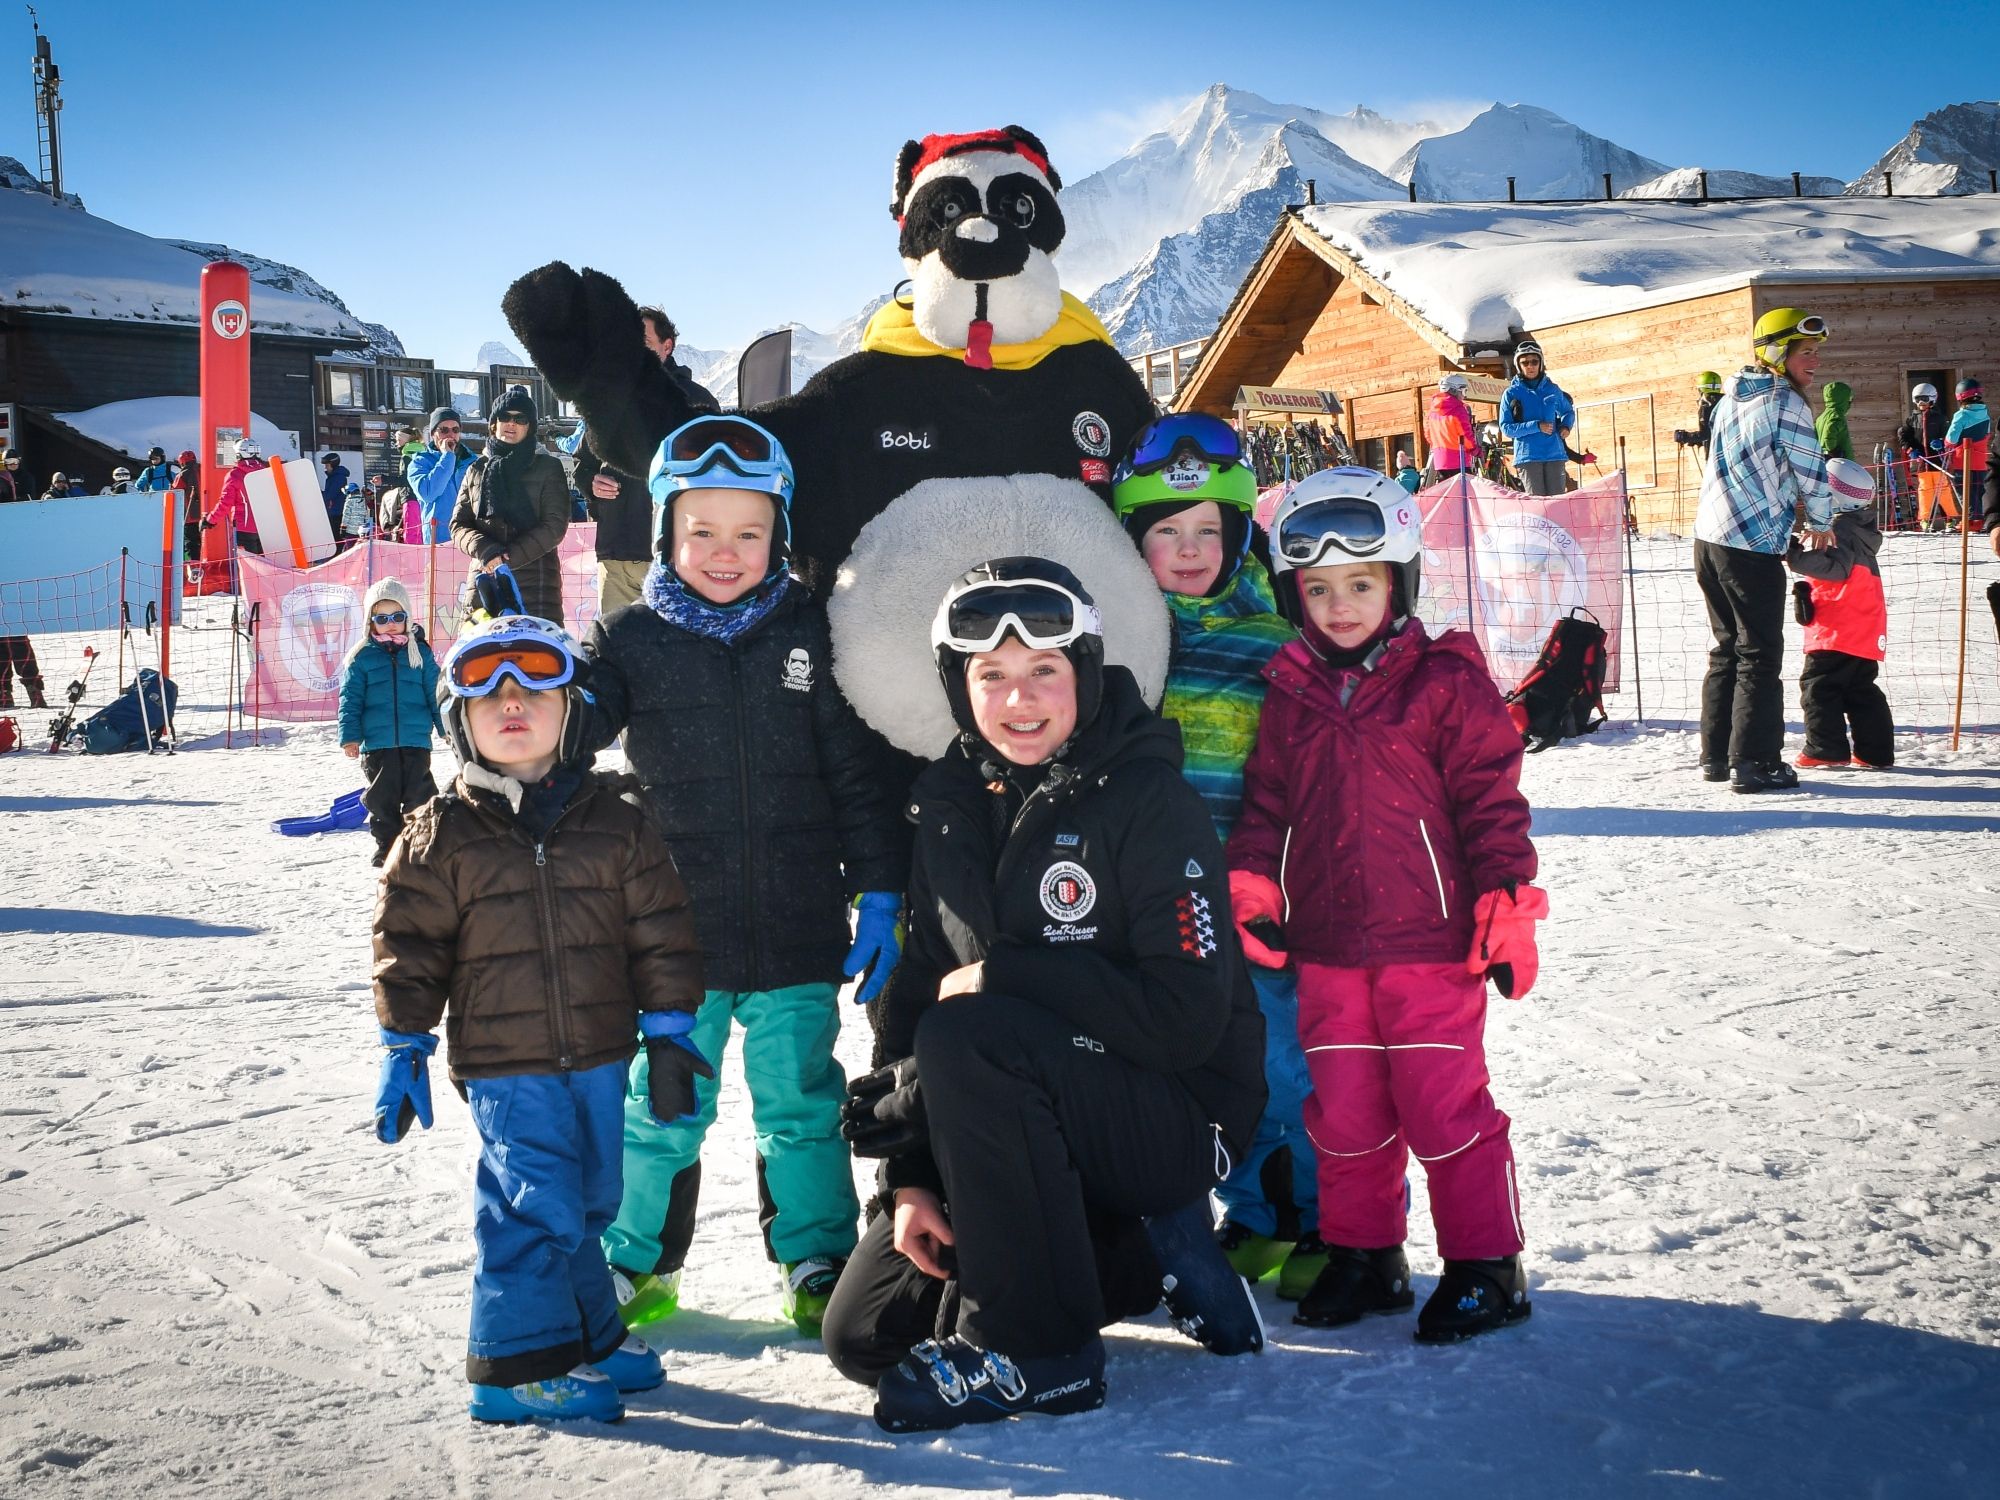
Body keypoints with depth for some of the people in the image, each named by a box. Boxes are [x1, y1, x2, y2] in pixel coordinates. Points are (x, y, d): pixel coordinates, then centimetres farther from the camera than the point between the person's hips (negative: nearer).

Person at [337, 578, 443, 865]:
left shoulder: (419, 652, 5)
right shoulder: (362, 657, 2)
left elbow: (436, 693, 7)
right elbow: (350, 699, 2)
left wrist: (448, 728, 3)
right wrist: (350, 736, -5)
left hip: (416, 741, 0)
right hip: (377, 744, 0)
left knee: (419, 797, 2)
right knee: (383, 798, 8)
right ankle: (387, 847, 20)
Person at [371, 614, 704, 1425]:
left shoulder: (618, 820, 2)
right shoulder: (440, 835, -4)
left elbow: (660, 931, 4)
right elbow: (408, 947, -1)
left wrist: (667, 1030, 2)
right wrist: (403, 1050, -3)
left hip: (600, 1056, 4)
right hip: (504, 1065, -3)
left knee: (587, 1203, 15)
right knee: (536, 1205, -6)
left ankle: (588, 1335, 32)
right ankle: (520, 1366, 6)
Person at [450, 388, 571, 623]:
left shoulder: (548, 467, 8)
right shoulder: (477, 469, 18)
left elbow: (555, 526, -1)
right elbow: (459, 525, 11)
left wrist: (510, 557, -12)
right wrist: (487, 552, -11)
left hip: (536, 579, -3)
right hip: (484, 577, 3)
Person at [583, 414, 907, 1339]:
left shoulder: (810, 635, 0)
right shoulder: (632, 641, -1)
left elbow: (859, 774, 2)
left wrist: (880, 897, 0)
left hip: (798, 928, 0)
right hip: (678, 929, 0)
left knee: (802, 1103, 10)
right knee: (662, 1105, 10)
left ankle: (818, 1263, 26)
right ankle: (637, 1265, 28)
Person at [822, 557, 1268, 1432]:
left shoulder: (1148, 802, -16)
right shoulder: (949, 805, 3)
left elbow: (1189, 1015, -22)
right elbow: (915, 997, 4)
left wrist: (1001, 977, -20)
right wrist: (908, 1179, -5)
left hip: (1174, 1121, -7)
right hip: (1034, 1134, 7)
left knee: (966, 1037, -32)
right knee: (863, 1336, 1)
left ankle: (1034, 1354, -19)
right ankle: (1133, 1263, 15)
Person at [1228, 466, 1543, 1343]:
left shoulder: (1446, 683, -4)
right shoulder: (1289, 695, 8)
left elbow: (1492, 800, -4)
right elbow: (1265, 801, 14)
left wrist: (1506, 906, -8)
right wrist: (1251, 884, 1)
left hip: (1430, 941, -4)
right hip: (1326, 946, 5)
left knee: (1445, 1105, 0)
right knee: (1343, 1110, 11)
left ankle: (1484, 1265, 12)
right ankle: (1361, 1255, 27)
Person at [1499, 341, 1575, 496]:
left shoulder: (1553, 390, 11)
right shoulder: (1511, 394, 3)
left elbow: (1568, 411, 28)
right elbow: (1506, 428, -3)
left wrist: (1566, 426, 5)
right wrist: (1536, 426, -13)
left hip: (1554, 455, 3)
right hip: (1528, 457, -2)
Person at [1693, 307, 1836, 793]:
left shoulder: (1730, 400, 15)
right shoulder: (1785, 402, -10)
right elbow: (1812, 472, -6)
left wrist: (1790, 503, 22)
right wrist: (1821, 523, 10)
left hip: (1708, 536, 8)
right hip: (1752, 547, -8)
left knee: (1727, 648, 16)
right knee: (1760, 656, -2)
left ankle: (1716, 754, 19)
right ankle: (1754, 762, -1)